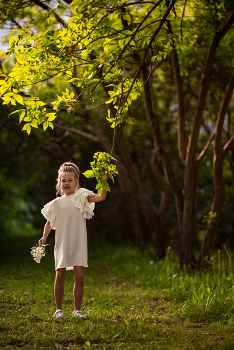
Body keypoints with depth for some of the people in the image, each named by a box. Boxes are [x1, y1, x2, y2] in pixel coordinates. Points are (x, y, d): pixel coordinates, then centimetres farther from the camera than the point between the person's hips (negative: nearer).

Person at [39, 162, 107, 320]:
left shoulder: (82, 197, 3)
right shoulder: (57, 203, 7)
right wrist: (44, 237, -2)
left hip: (78, 243, -1)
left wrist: (103, 182, -22)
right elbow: (49, 222, 13)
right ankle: (59, 309, 13)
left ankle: (77, 309, 6)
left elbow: (101, 197, -9)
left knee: (79, 276, -5)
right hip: (62, 243, 1)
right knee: (60, 276, 2)